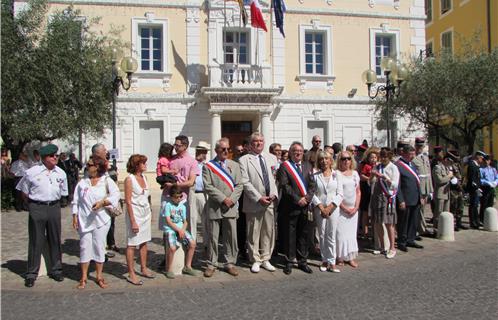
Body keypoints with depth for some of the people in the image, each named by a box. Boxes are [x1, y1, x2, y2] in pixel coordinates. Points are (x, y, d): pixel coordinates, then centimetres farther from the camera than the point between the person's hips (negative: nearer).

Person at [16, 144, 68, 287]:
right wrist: (31, 203, 4)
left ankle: (56, 270, 23)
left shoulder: (61, 173, 5)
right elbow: (24, 190, 5)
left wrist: (54, 202, 10)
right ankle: (31, 273, 14)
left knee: (55, 240, 10)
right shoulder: (32, 172, -6)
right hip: (37, 208, -3)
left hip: (54, 207, 3)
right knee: (36, 241, 2)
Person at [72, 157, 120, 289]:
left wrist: (103, 202, -21)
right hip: (84, 220, 2)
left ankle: (99, 276, 18)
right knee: (84, 246, 4)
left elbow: (116, 195, -8)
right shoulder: (82, 182, 9)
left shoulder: (107, 181, 1)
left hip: (101, 220, -2)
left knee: (99, 246, 5)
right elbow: (76, 201, 11)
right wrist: (75, 216, 4)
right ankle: (84, 277, 16)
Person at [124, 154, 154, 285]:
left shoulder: (144, 177, 9)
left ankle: (144, 269, 25)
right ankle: (131, 274, 8)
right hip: (135, 213, -6)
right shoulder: (129, 179, -11)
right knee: (132, 244, 1)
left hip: (146, 212, 7)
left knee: (144, 242, 13)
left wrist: (149, 212, 10)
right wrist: (133, 221, -17)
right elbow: (128, 201, -14)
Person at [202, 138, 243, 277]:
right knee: (212, 237, 5)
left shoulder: (234, 165, 11)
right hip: (214, 207, -2)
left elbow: (239, 185, 5)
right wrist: (223, 199, -14)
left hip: (231, 207, 2)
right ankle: (212, 264, 17)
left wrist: (232, 199, -9)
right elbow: (208, 186, -7)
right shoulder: (208, 166, 2)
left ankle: (230, 263, 19)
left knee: (231, 237, 6)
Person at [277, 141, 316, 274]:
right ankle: (289, 262, 17)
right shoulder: (284, 166, -2)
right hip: (290, 207, -4)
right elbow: (284, 186, -10)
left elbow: (312, 184, 8)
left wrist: (308, 197, -8)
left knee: (304, 234, 10)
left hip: (306, 206, 4)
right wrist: (297, 199, -15)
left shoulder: (308, 166, 13)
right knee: (290, 235, 4)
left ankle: (302, 261, 23)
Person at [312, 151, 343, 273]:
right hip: (319, 209, 0)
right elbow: (313, 194, -2)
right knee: (322, 235, 5)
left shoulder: (336, 175, 4)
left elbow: (339, 194, 0)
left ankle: (332, 262, 6)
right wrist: (321, 207, -11)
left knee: (332, 235, 1)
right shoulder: (315, 176, 3)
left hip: (333, 208, 0)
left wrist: (330, 207, -10)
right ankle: (324, 260, 15)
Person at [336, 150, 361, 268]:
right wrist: (345, 208, -10)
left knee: (351, 232, 8)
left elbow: (358, 192, 11)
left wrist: (356, 207, 0)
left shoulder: (355, 173, 10)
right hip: (340, 208, -4)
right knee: (341, 232, -3)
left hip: (353, 209, 5)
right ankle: (340, 257, 8)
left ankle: (351, 257, 16)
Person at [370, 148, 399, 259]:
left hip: (387, 197, -5)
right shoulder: (377, 167, 10)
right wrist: (372, 176, -7)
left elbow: (395, 185, -9)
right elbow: (370, 183, 13)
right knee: (377, 223, 8)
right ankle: (382, 247, 22)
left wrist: (384, 177, -19)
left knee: (388, 223, -1)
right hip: (376, 196, 5)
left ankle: (392, 248, 12)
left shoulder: (393, 168, -2)